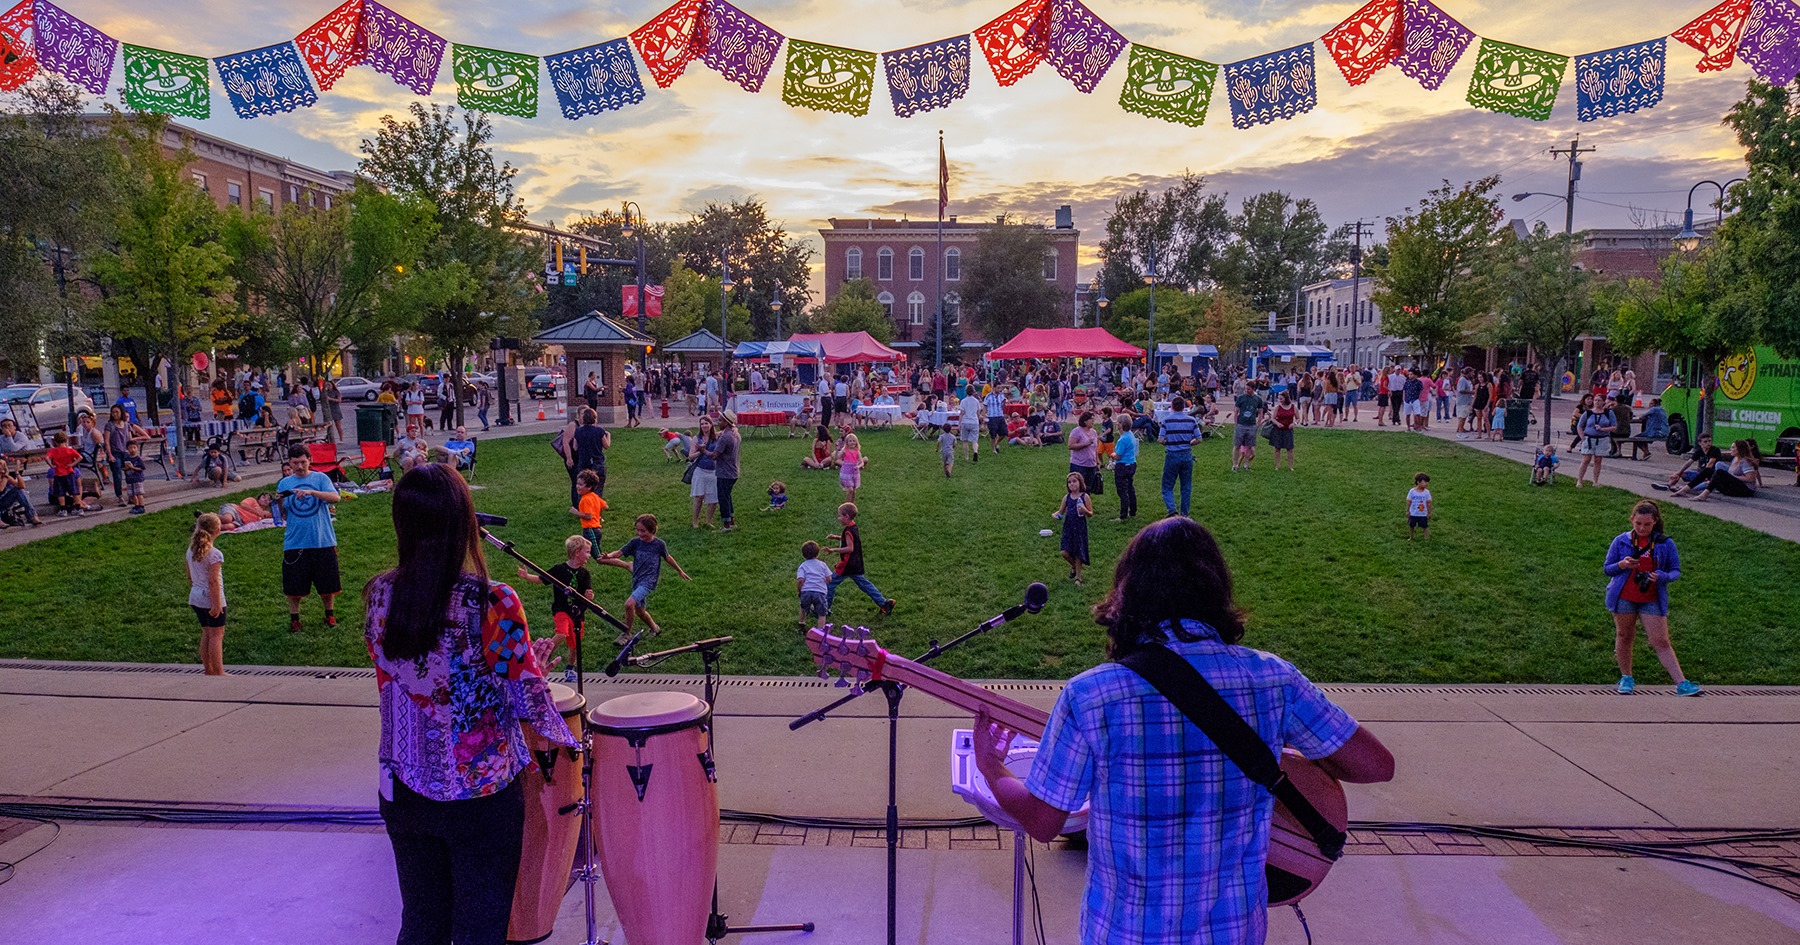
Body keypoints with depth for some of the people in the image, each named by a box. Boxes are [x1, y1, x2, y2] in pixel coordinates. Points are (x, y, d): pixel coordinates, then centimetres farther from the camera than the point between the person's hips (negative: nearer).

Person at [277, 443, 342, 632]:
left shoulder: (321, 478, 0)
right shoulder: (284, 483, 6)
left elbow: (335, 497, -17)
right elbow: (283, 515, 6)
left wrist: (312, 492, -29)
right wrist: (279, 502, -14)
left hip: (323, 541, -1)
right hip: (295, 544, 1)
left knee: (327, 583, 9)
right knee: (294, 586, 6)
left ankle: (329, 614, 30)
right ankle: (294, 618, 23)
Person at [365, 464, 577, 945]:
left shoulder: (379, 596, -5)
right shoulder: (492, 602, -20)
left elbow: (389, 685, 7)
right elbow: (528, 697, -14)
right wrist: (567, 739, 4)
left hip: (404, 792, 5)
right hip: (481, 793, -4)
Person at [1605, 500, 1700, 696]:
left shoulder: (1665, 543, 0)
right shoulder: (1621, 541, 1)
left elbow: (1676, 570, 5)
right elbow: (1607, 568, 7)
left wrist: (1662, 577, -18)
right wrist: (1621, 565, -16)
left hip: (1652, 600, -1)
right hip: (1623, 598, 1)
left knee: (1661, 642, -4)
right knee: (1624, 637, 11)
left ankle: (1681, 684, -4)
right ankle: (1626, 678, 24)